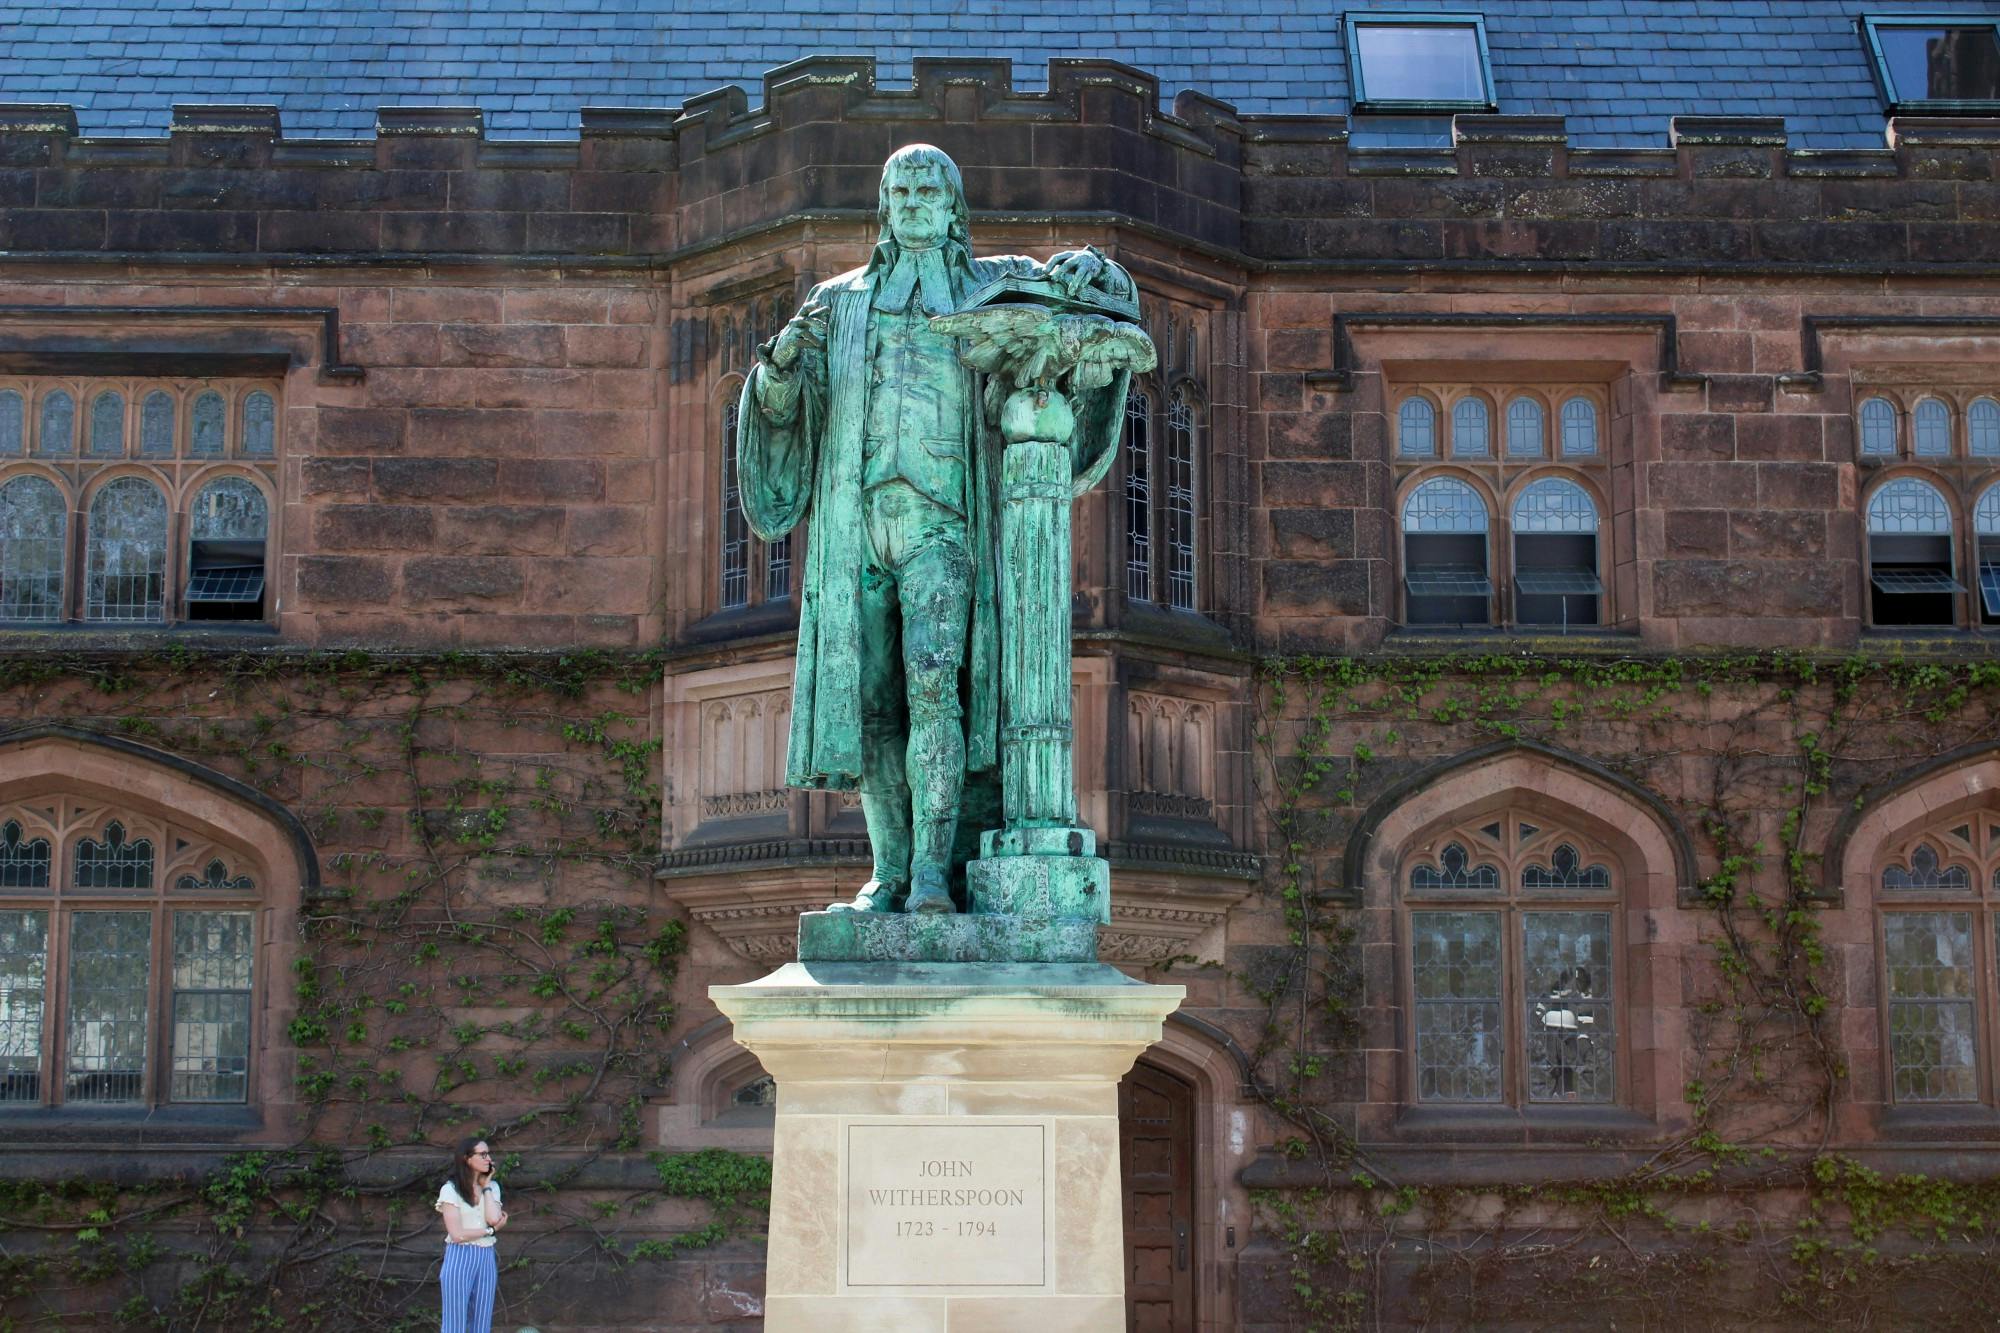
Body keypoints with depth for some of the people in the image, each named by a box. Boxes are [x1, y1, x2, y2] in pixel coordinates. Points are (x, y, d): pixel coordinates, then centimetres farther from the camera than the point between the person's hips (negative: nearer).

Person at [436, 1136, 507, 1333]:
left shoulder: (492, 1187, 12)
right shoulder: (451, 1189, -5)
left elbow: (494, 1218, -7)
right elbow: (457, 1234, -12)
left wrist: (486, 1187, 0)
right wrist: (492, 1230, -4)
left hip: (486, 1259, 5)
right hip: (459, 1258, -5)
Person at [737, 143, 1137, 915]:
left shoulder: (991, 285, 13)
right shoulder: (841, 301, 18)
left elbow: (1113, 291, 11)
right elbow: (783, 403, 10)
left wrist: (1085, 267, -14)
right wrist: (782, 361, -14)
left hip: (941, 525, -3)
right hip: (859, 525, 3)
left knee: (931, 683, -20)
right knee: (872, 703, 0)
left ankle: (934, 872, -22)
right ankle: (892, 873, 6)